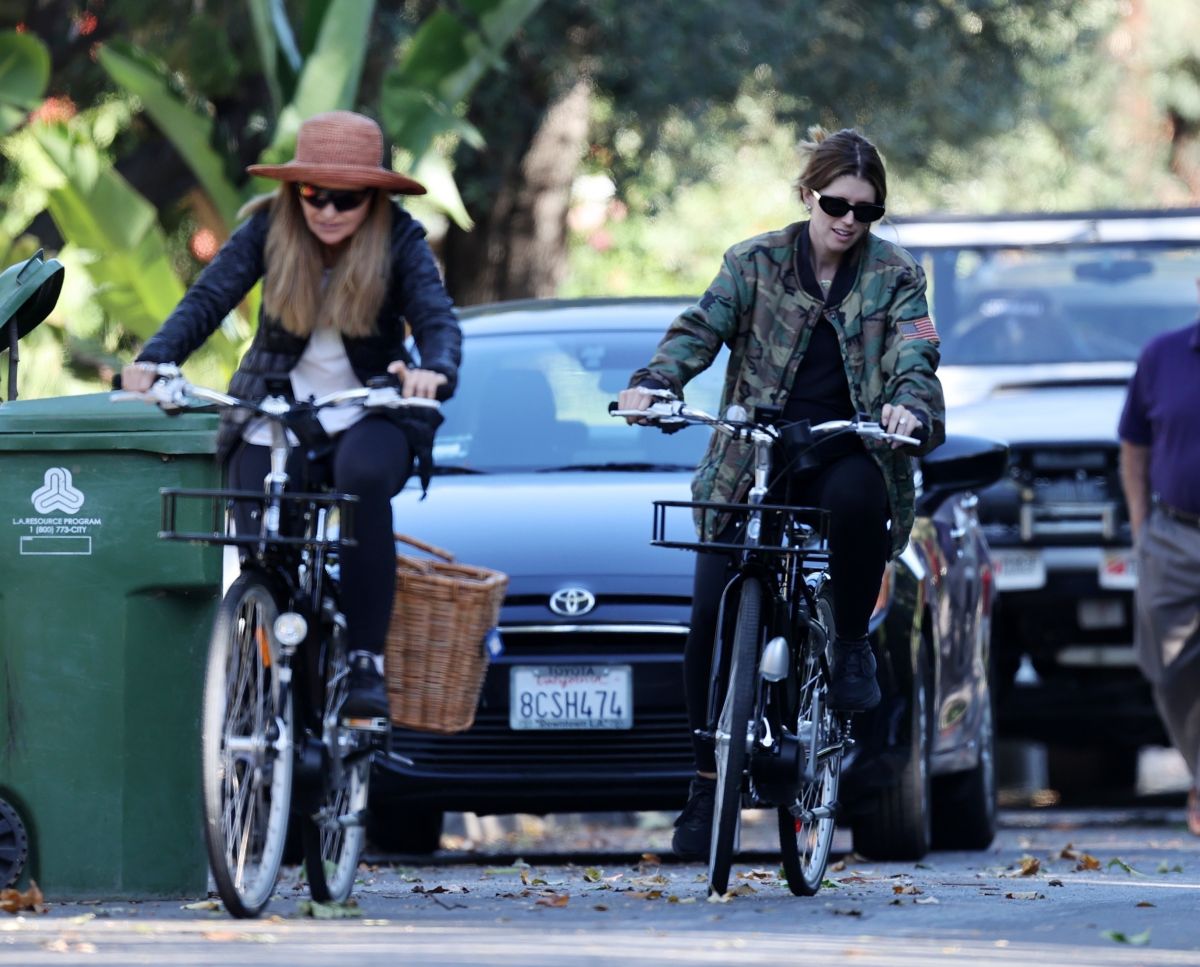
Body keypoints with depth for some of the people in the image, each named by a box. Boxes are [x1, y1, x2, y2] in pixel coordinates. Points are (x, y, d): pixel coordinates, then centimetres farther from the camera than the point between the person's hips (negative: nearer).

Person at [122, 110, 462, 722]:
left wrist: (434, 371, -43)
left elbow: (437, 318, -19)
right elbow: (208, 300, -13)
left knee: (362, 478, -35)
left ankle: (365, 662, -28)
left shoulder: (399, 240, -8)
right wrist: (154, 360, -32)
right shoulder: (269, 228, -5)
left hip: (367, 415, -2)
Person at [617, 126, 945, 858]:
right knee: (713, 619, -10)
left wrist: (910, 407, -31)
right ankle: (709, 782, 3)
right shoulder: (756, 263, 6)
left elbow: (915, 356, -8)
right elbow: (701, 329, -5)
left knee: (855, 497, -38)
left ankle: (852, 641, -11)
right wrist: (653, 383, -26)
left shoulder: (895, 276, 5)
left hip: (846, 454, -1)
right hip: (752, 462, 1)